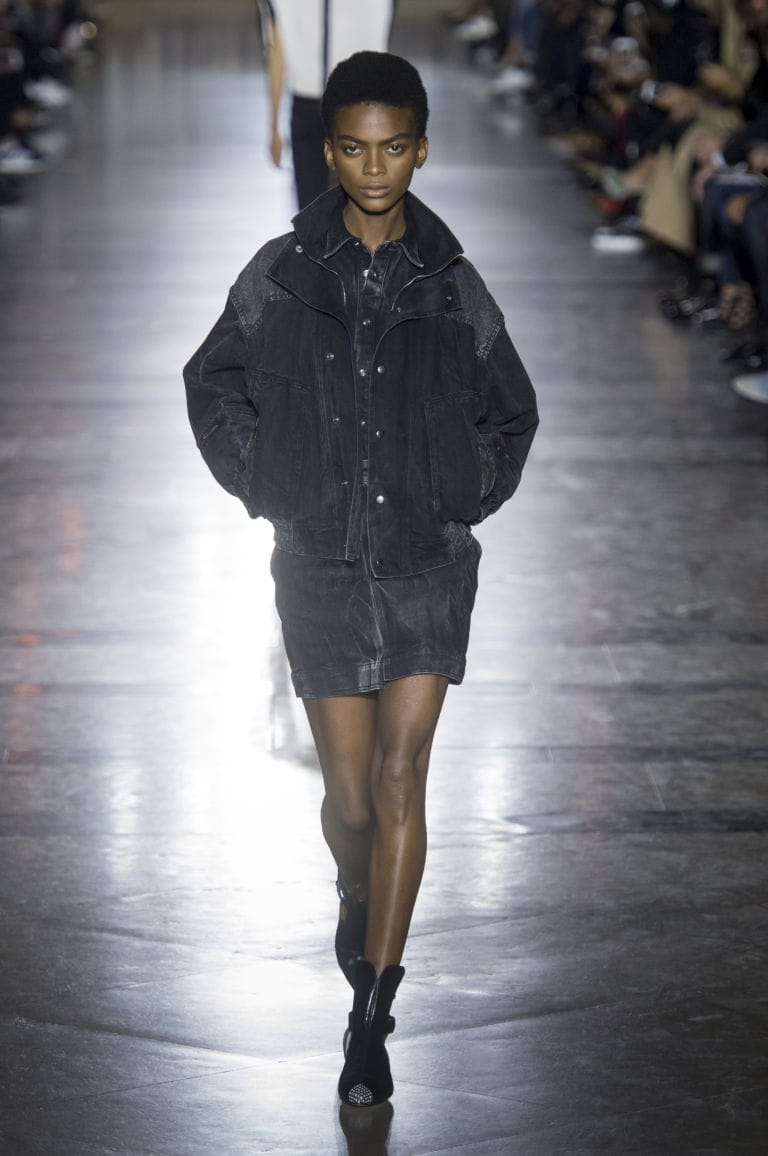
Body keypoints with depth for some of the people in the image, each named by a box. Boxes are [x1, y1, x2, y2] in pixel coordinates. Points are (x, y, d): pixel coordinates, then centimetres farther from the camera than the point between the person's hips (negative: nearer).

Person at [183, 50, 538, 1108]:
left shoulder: (450, 284, 0)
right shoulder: (281, 277, -2)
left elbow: (510, 411, 16)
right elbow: (214, 387, 13)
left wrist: (470, 505, 6)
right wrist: (263, 493, 5)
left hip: (428, 565, 0)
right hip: (320, 569, 0)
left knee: (401, 783, -8)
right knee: (350, 796, 6)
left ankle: (372, 1019, -3)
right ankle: (359, 897, 42)